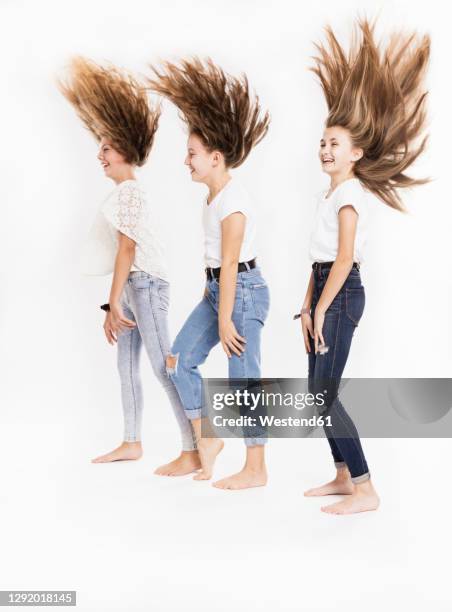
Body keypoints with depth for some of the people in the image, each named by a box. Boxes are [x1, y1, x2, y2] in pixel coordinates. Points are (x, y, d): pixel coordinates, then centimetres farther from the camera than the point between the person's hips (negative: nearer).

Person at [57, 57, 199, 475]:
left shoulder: (129, 191, -11)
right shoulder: (121, 192, 18)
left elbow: (127, 248, -19)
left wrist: (113, 304, -21)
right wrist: (114, 304, 19)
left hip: (145, 282, -10)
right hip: (134, 284, 11)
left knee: (164, 366, -12)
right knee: (127, 364, 13)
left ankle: (194, 451, -10)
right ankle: (131, 442, 23)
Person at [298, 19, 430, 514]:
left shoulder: (350, 194, -12)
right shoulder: (330, 193, 16)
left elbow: (344, 258, -19)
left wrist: (321, 309, -18)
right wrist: (308, 308, 13)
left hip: (342, 294, -9)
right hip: (327, 293, 9)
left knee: (324, 394, -10)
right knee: (317, 390, 12)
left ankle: (365, 491, -5)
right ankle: (343, 477, 23)